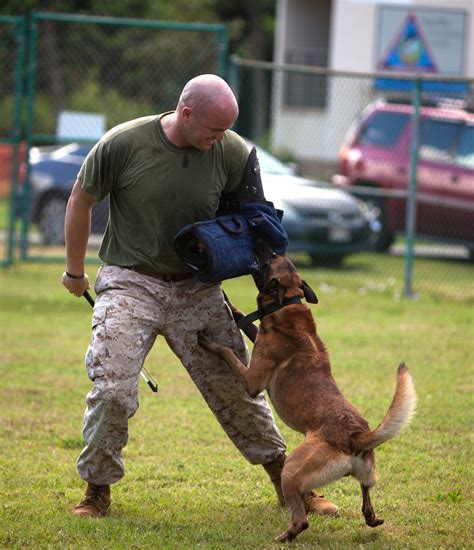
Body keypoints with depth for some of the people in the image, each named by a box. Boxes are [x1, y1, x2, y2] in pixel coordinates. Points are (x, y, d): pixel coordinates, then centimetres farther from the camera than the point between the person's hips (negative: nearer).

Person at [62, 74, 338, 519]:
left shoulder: (232, 152, -9)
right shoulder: (123, 144, -16)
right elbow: (81, 201, 0)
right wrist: (74, 270, 8)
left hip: (198, 288, 2)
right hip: (130, 282, -2)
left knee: (236, 389, 7)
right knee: (113, 390, -14)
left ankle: (287, 484, 20)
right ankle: (97, 489, 4)